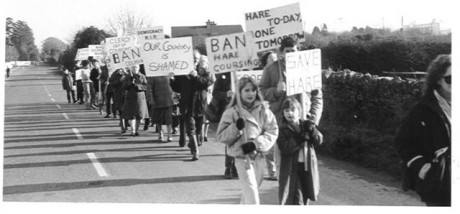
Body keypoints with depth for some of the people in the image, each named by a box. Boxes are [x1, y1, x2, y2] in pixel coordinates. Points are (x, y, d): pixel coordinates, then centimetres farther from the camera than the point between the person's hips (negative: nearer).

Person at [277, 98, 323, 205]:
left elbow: (319, 140, 2)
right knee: (296, 199, -8)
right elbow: (284, 148, -17)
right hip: (292, 167, -4)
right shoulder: (283, 129, -4)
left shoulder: (305, 125, 8)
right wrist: (299, 139, -23)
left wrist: (312, 130, -17)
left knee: (306, 196, 16)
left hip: (308, 166, 4)